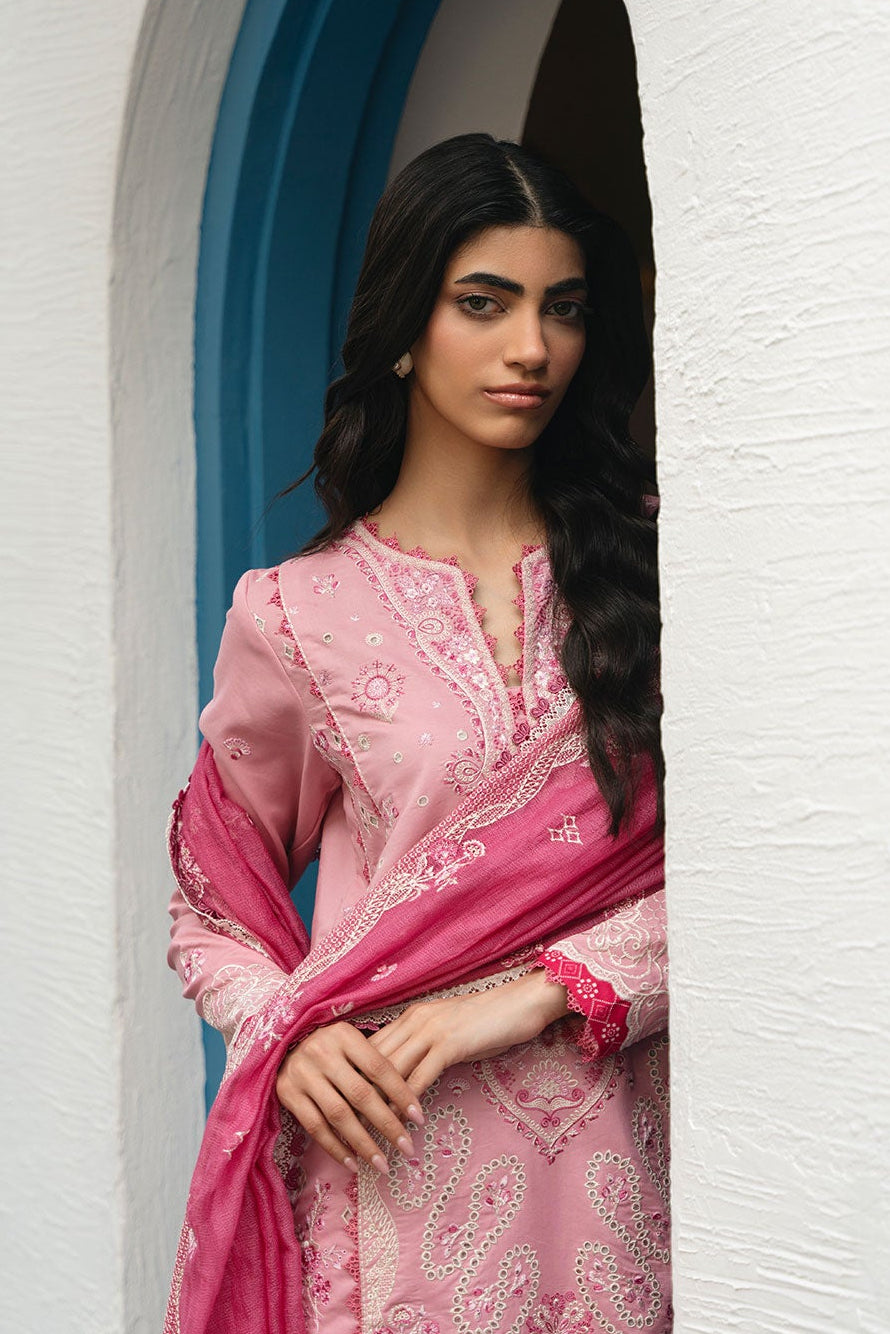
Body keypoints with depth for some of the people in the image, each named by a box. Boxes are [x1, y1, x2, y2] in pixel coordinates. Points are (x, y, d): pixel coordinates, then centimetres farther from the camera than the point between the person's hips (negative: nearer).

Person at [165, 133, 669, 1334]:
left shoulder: (647, 561, 2)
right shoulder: (297, 615, 0)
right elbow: (211, 909, 10)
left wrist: (542, 990, -13)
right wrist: (286, 1033, -10)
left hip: (607, 1146, 1)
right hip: (393, 1154, -1)